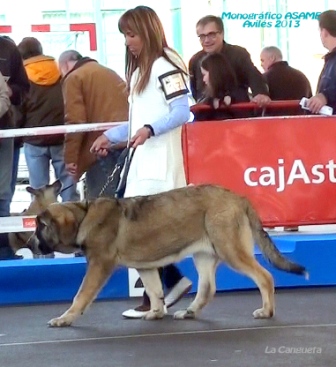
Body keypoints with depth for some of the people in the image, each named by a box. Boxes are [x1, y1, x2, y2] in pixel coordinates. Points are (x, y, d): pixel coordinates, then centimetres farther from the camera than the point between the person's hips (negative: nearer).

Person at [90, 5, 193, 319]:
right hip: (141, 158, 9)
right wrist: (110, 136, 19)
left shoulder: (165, 65, -8)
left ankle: (153, 298, -3)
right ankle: (174, 280, 13)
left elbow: (182, 113, -16)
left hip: (160, 160, -9)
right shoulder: (139, 70, 21)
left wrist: (149, 130, -28)